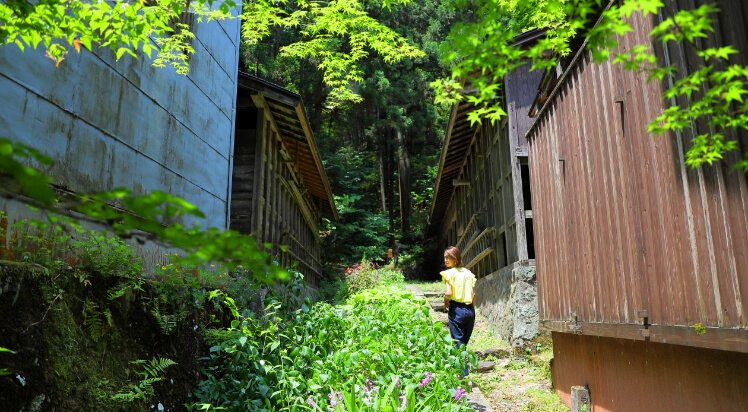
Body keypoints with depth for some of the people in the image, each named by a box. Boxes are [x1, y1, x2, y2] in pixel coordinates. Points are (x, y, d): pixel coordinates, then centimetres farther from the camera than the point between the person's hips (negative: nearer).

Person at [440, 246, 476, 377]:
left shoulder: (450, 273, -8)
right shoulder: (468, 273, 9)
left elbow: (448, 293, -19)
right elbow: (474, 294, 10)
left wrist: (445, 301, 1)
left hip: (456, 309, -6)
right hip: (470, 310, 6)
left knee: (458, 343, -1)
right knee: (465, 341, 16)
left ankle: (463, 374, -4)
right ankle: (464, 370, 23)